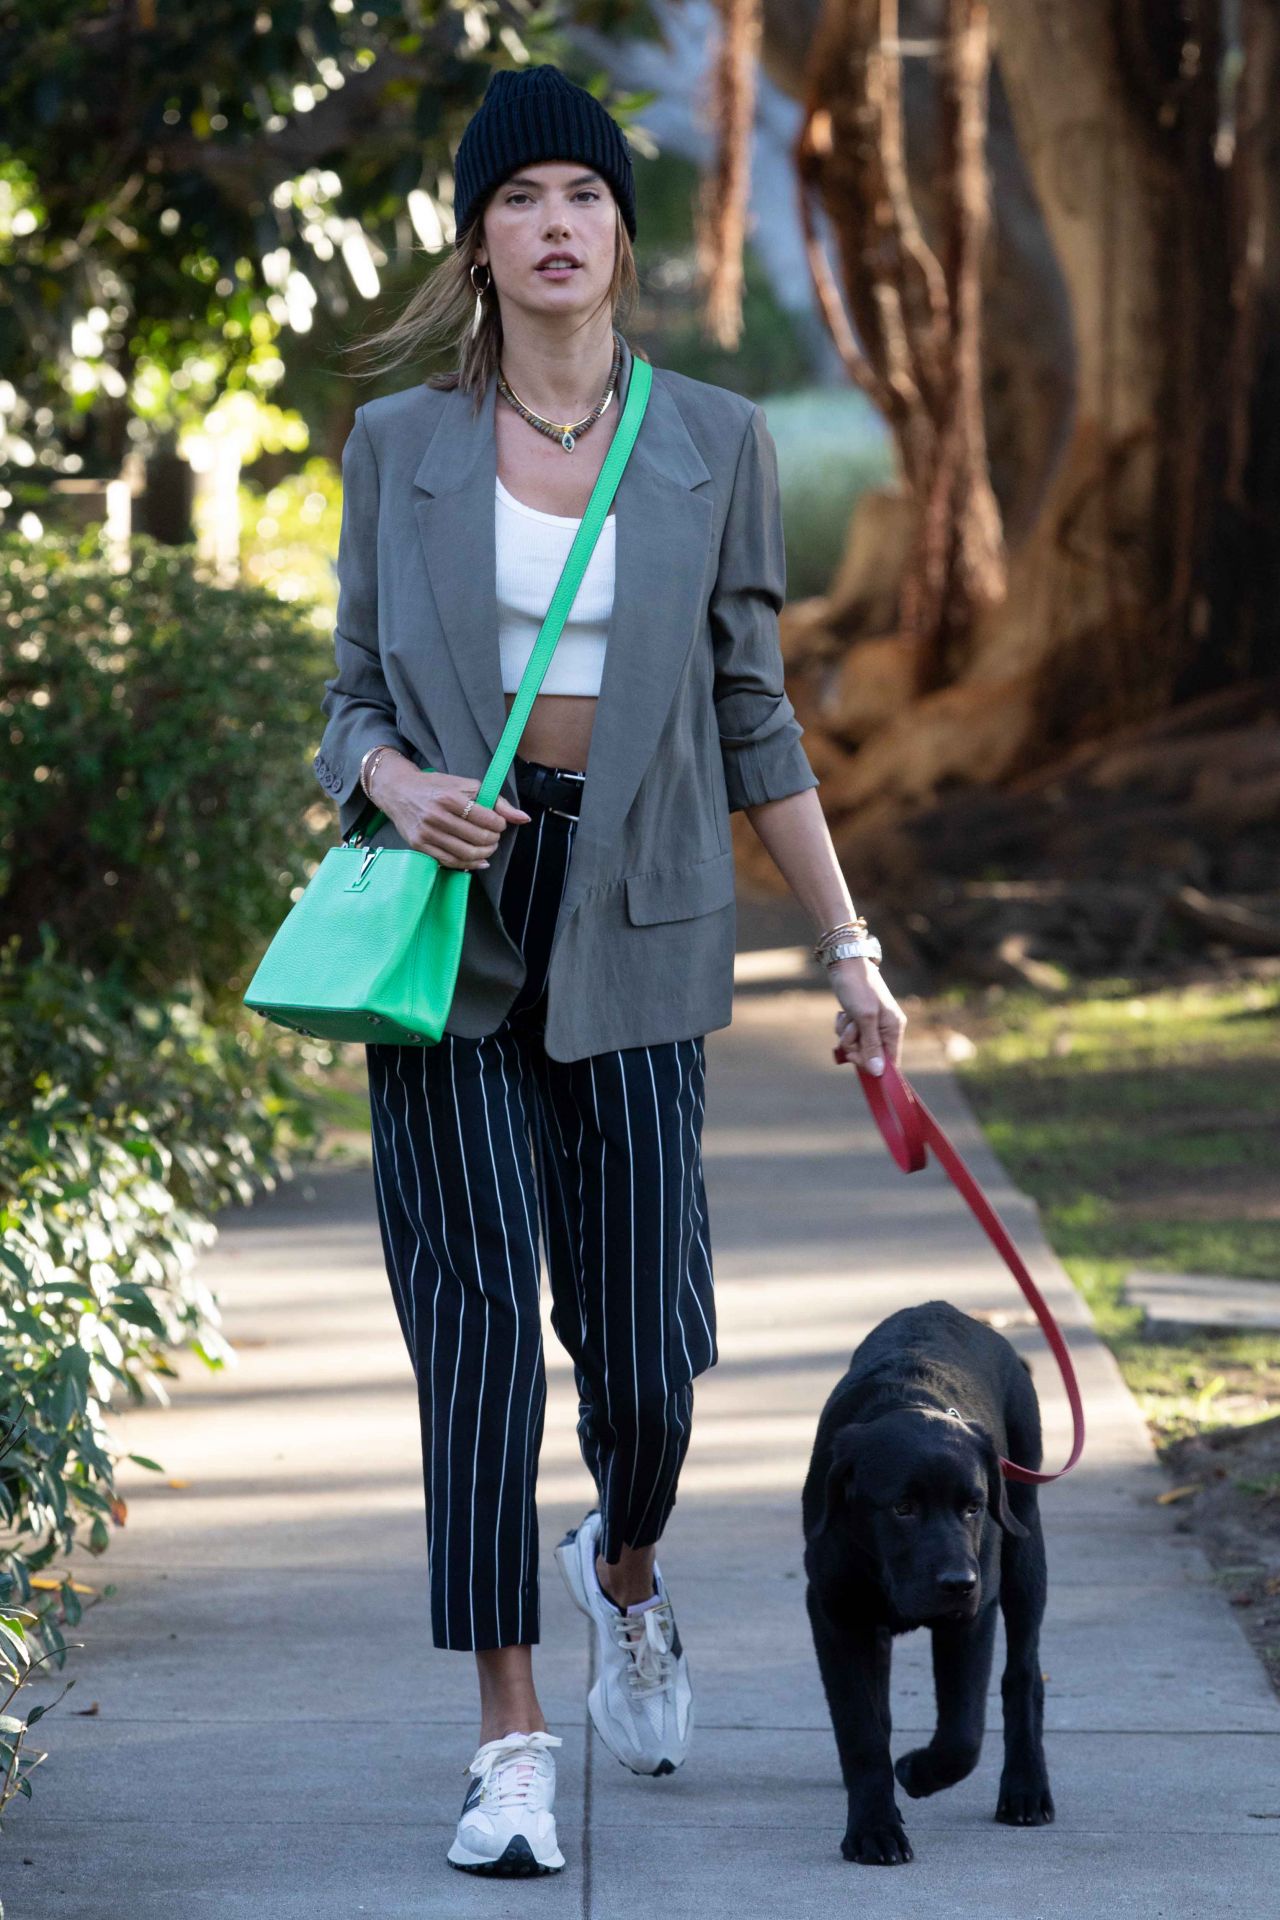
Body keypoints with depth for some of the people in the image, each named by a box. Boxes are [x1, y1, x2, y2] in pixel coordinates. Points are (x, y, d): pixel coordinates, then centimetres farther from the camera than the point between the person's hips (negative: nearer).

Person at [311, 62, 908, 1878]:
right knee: (482, 1331, -6)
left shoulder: (714, 442, 4)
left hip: (634, 925, 0)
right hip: (453, 917, 0)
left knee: (647, 1348, 0)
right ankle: (513, 1743, 3)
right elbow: (353, 695, 9)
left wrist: (851, 946, 8)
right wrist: (395, 780, -14)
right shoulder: (398, 446, 4)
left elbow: (755, 719, 9)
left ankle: (625, 1574, 35)